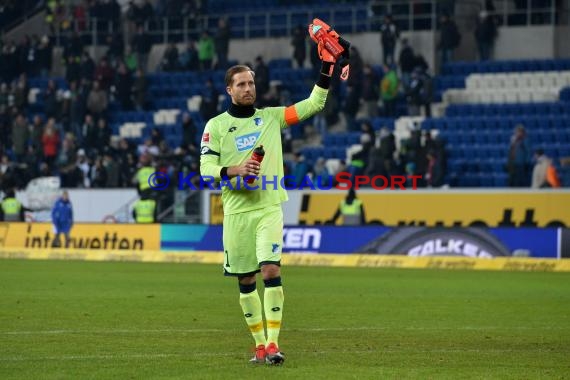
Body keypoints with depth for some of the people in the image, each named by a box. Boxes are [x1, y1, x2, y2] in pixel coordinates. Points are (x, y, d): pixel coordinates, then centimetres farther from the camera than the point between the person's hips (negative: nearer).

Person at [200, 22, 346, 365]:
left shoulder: (272, 117, 8)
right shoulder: (216, 126, 4)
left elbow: (314, 104, 4)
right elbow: (206, 167, -1)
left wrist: (327, 66, -6)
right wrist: (233, 171, -20)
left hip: (269, 208, -1)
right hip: (236, 211, 1)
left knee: (271, 270, -17)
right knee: (245, 281, 4)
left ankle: (273, 343, -17)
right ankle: (260, 344, 15)